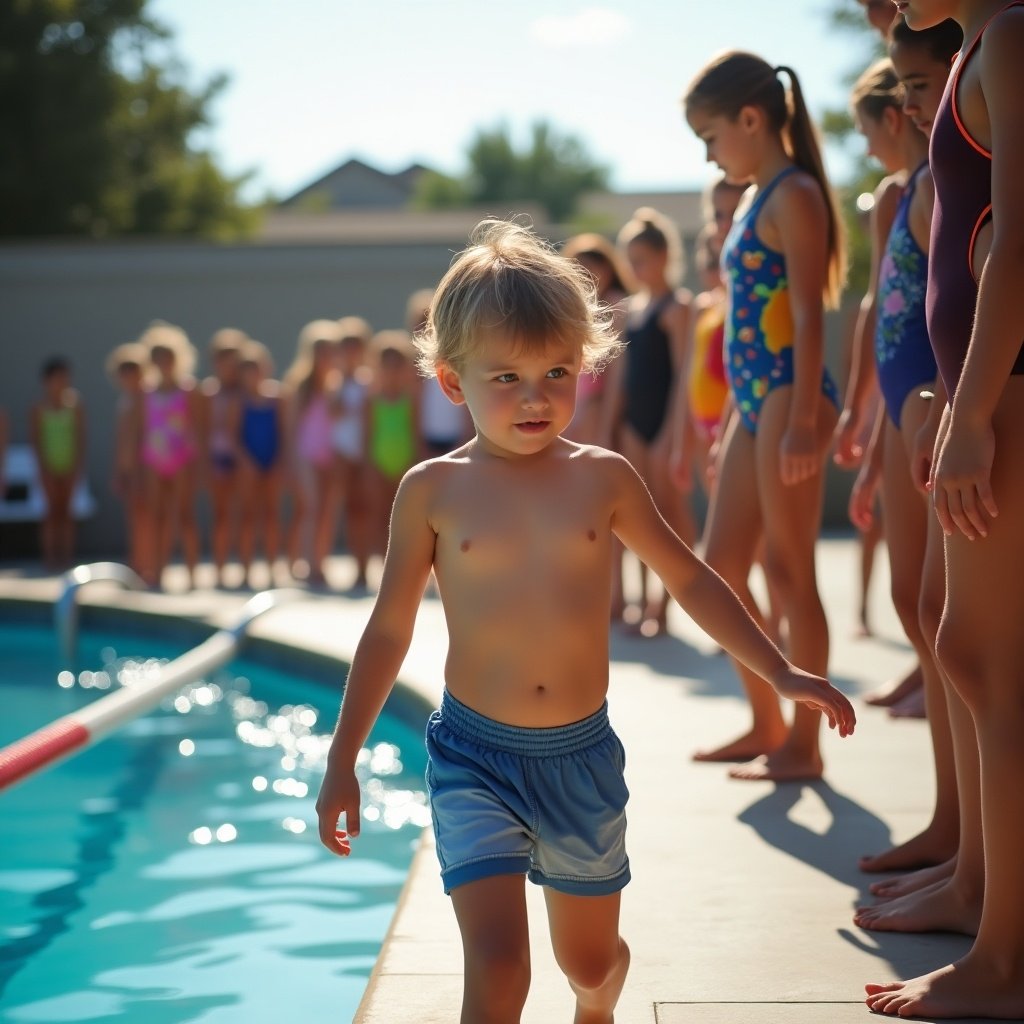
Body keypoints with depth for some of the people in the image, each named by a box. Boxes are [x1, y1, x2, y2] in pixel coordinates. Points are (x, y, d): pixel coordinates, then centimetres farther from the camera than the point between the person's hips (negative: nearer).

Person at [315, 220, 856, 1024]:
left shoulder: (603, 479, -2)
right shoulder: (433, 490, -6)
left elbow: (688, 576, 10)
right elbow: (390, 631, 1)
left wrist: (782, 672, 7)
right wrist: (342, 762, 2)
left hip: (582, 754, 2)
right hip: (474, 754, -2)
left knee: (592, 958, 19)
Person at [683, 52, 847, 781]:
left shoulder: (793, 195, -9)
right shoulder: (755, 202, 19)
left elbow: (808, 317, -16)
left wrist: (802, 421, -22)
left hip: (789, 396, -10)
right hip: (754, 400, 10)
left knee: (788, 570, -5)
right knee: (722, 565, 10)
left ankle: (804, 743, 3)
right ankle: (767, 725, 20)